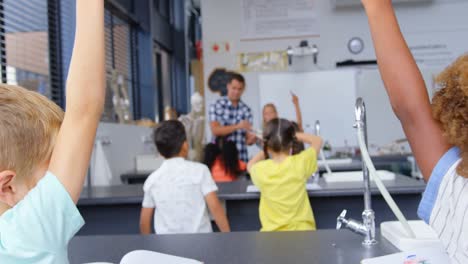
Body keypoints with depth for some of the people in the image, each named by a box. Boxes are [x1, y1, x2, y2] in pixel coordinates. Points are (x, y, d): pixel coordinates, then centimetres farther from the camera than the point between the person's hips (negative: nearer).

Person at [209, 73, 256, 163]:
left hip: (241, 158, 2)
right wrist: (237, 126, -20)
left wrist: (252, 138, -17)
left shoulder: (246, 110, 3)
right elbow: (215, 130, -11)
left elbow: (247, 140, 5)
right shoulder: (216, 106, -1)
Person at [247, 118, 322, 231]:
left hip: (273, 233, 0)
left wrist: (268, 147, 19)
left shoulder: (261, 170, -10)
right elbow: (317, 141, 11)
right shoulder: (300, 163, -10)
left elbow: (250, 165, 18)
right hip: (302, 230, 1)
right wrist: (293, 134, 12)